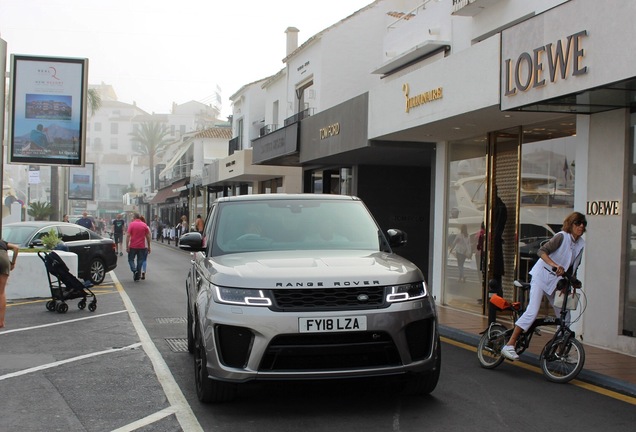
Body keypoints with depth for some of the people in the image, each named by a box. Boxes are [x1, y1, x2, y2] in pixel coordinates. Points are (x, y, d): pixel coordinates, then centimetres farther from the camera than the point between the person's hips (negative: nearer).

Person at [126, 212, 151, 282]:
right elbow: (148, 237, 3)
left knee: (131, 259, 12)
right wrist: (149, 247, 11)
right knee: (140, 261, 9)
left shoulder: (131, 224, -6)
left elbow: (128, 236, -11)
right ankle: (137, 276, 10)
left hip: (133, 246, -2)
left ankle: (134, 270, -12)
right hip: (142, 247, 2)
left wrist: (127, 246, -9)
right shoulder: (144, 225, 2)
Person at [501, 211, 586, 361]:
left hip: (557, 281, 8)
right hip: (542, 277, -7)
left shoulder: (581, 244, 5)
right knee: (532, 312, -18)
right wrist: (555, 266, -41)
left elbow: (573, 267, 14)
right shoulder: (562, 237, -16)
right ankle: (509, 346, -16)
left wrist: (574, 283, 2)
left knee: (564, 316, 5)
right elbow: (542, 251, -28)